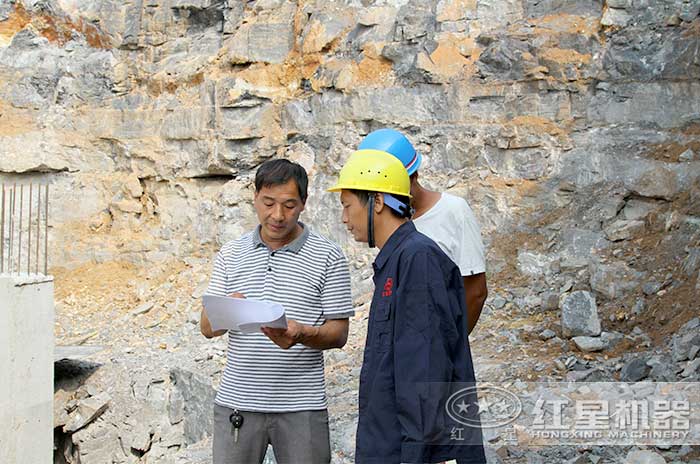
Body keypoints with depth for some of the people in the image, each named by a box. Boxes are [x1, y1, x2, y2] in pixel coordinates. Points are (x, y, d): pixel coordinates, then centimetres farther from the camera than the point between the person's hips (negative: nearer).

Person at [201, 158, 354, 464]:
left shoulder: (327, 257, 0)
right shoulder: (230, 255, 9)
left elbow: (338, 334, -1)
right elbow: (207, 328, 7)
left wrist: (302, 334, -21)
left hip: (301, 407, -2)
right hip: (236, 403, 2)